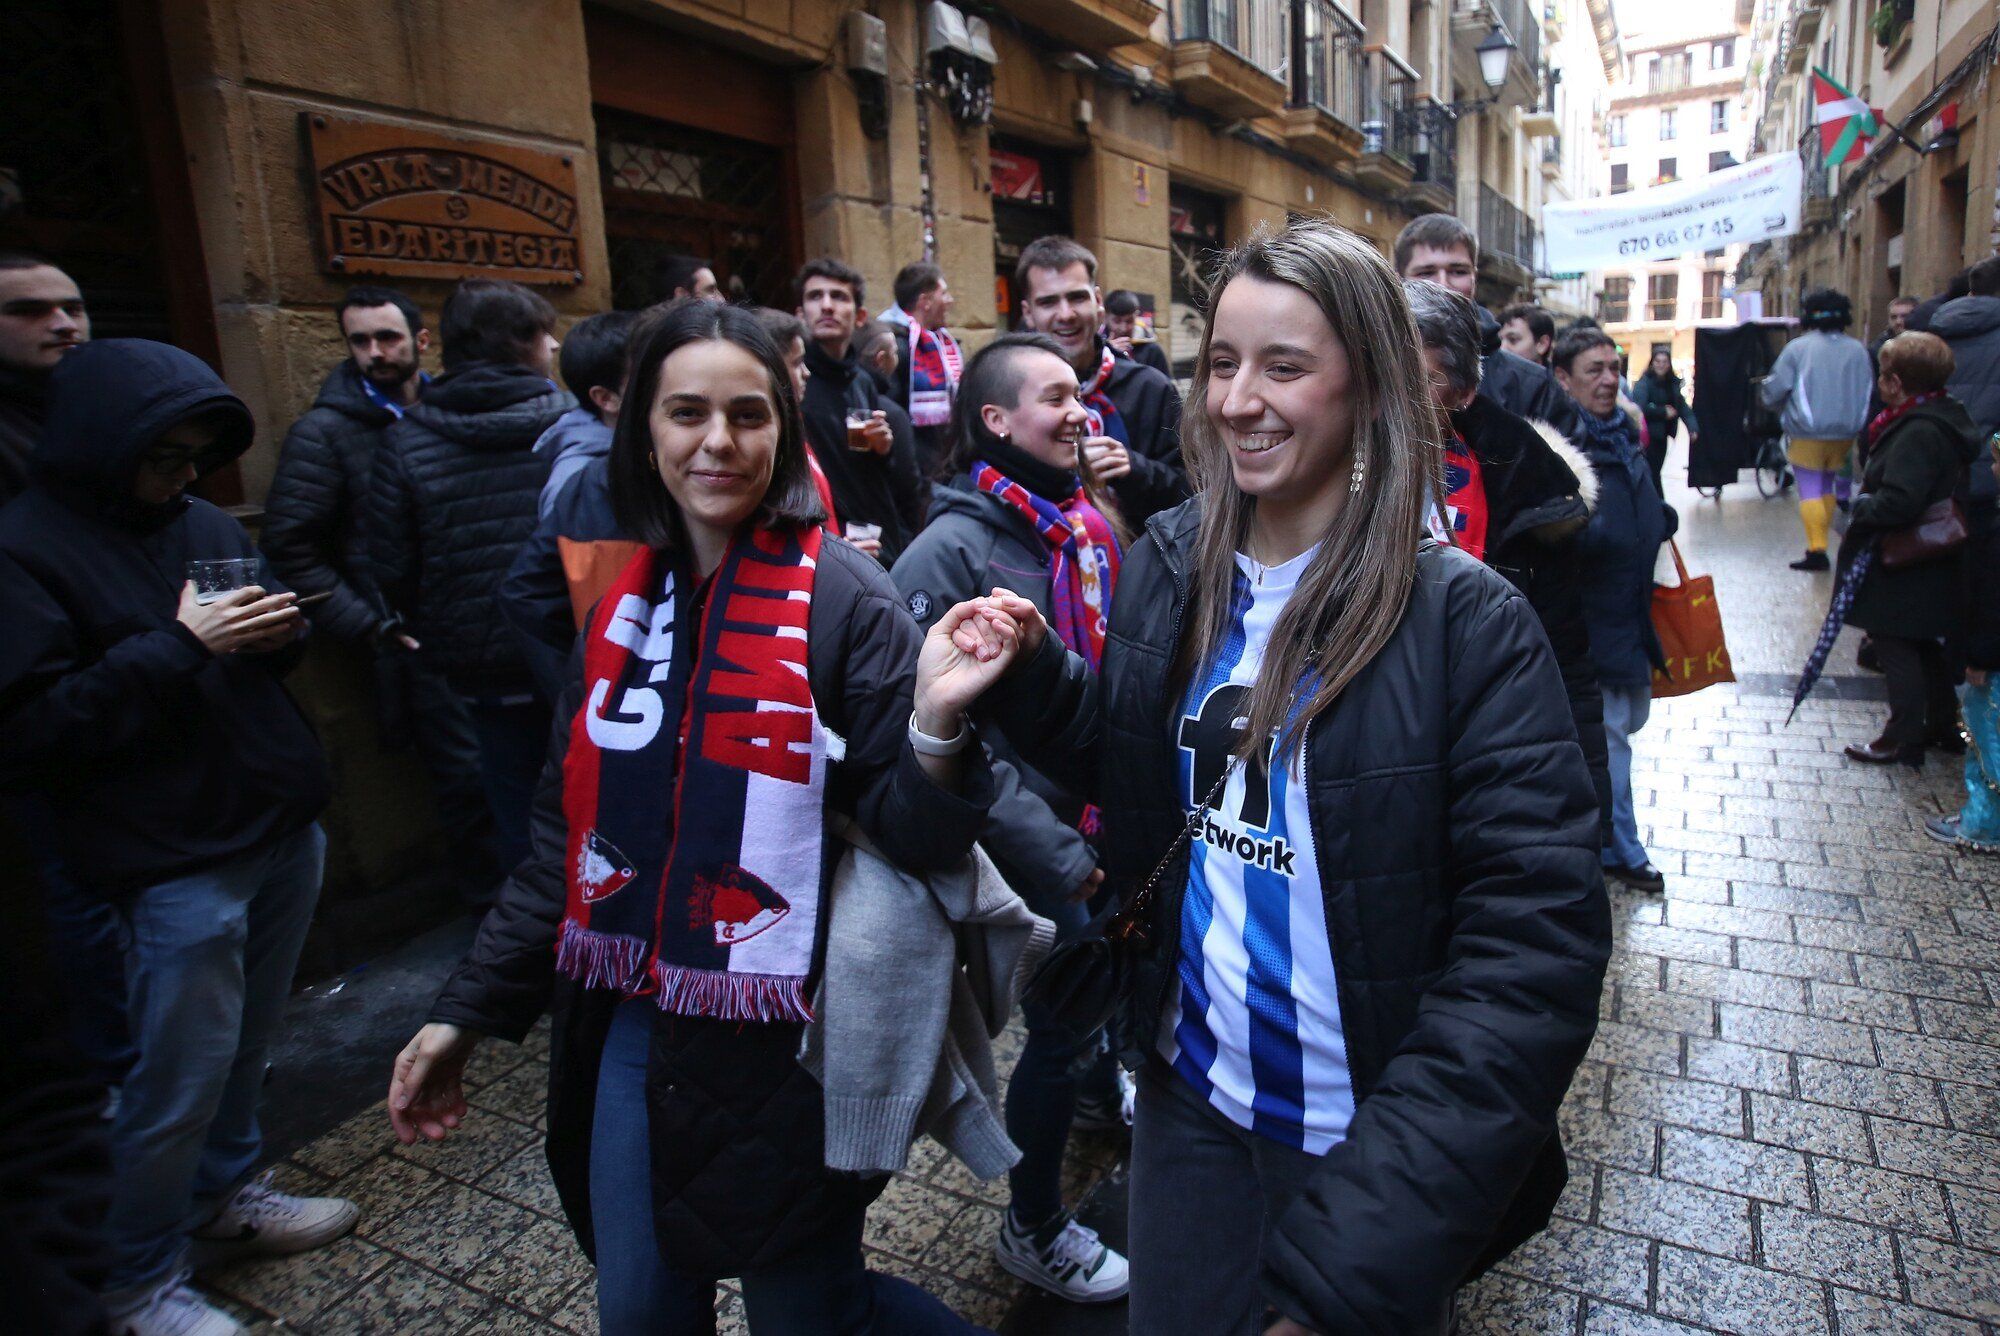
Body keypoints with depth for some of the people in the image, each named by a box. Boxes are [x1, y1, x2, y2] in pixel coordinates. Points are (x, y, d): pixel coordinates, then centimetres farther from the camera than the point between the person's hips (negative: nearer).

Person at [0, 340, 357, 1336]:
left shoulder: (203, 523, 9)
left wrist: (279, 633, -3)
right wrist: (177, 647, -22)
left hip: (285, 830, 6)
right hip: (178, 863, -6)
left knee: (247, 1043, 18)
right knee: (179, 1079, 5)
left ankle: (223, 1197, 40)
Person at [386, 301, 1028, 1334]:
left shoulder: (837, 595, -13)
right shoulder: (629, 599, 3)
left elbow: (910, 834, -15)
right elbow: (570, 831, 9)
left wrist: (935, 719, -34)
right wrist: (468, 1010, 9)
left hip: (779, 1050, -5)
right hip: (627, 1029, 6)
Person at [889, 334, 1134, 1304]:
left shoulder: (1094, 524, 1)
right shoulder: (951, 550, -19)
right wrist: (1058, 854, -20)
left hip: (1107, 817, 7)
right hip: (1036, 835, -6)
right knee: (1061, 1023, 6)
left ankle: (1102, 1092, 59)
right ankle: (1034, 1230, 33)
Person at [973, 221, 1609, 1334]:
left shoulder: (1466, 621, -19)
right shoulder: (1169, 570, -4)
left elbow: (1535, 948, -23)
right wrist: (1032, 672, -11)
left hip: (1367, 1145, -4)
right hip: (1190, 1095, 5)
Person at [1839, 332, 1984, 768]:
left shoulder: (1918, 433, -24)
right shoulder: (1945, 418, 8)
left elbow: (1897, 503, -32)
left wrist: (1862, 505, -14)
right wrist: (1871, 500, 10)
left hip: (1902, 568, -10)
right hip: (1931, 566, 10)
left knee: (1895, 646, -1)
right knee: (1924, 646, 21)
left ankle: (1903, 740, 6)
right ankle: (1942, 725, 32)